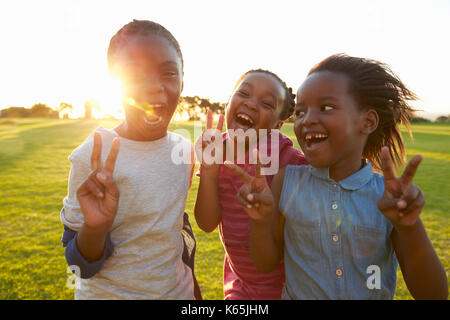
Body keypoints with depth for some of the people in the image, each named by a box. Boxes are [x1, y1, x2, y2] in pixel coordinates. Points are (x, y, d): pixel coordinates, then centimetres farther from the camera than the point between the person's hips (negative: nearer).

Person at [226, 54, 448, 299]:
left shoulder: (389, 195, -16)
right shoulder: (287, 181, -15)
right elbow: (266, 263, -9)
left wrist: (410, 227, -33)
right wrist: (262, 221, -28)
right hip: (295, 293, 0)